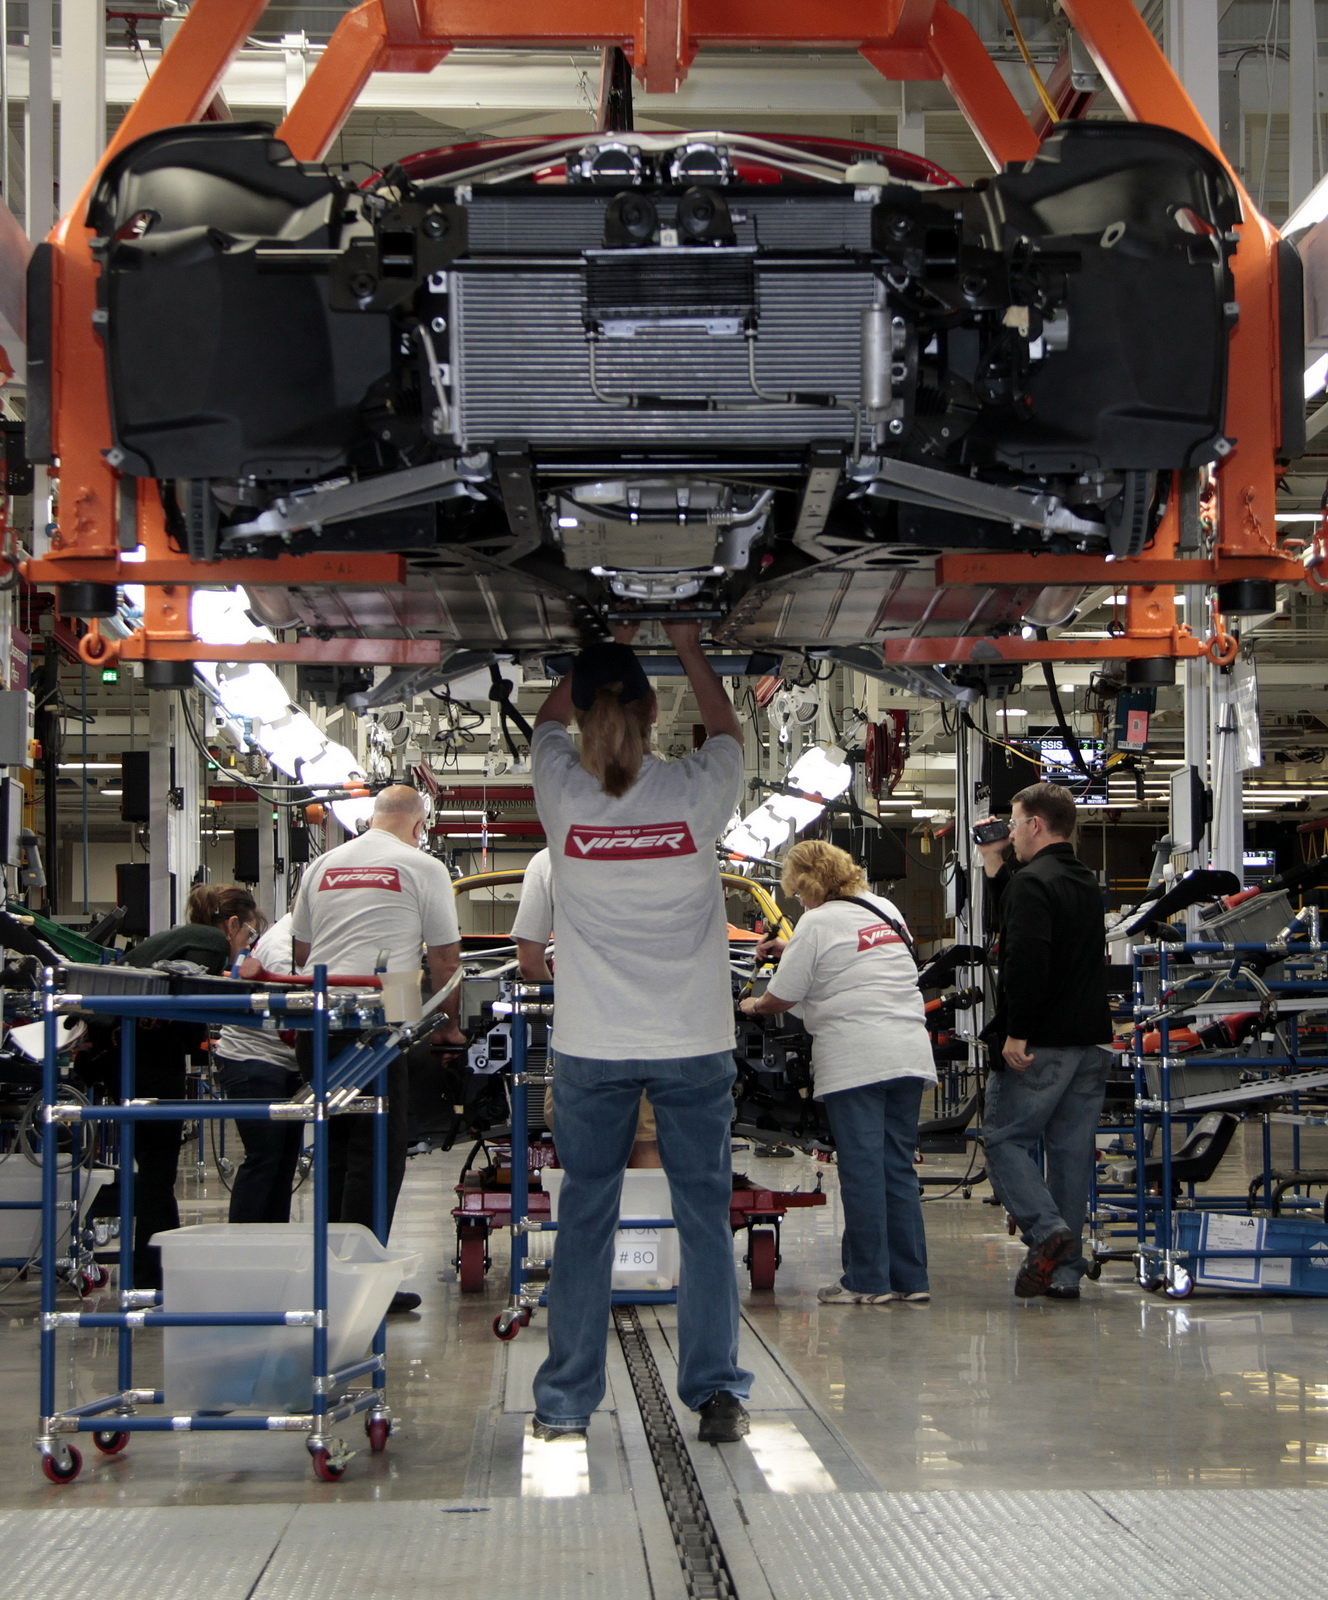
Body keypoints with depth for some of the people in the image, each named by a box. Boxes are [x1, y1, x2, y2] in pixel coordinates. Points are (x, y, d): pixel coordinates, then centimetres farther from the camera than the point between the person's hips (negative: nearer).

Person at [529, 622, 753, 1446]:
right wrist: (690, 648, 26)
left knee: (585, 1219, 8)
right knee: (705, 1217, 6)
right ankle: (717, 1394, 6)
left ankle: (565, 1402, 13)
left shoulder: (563, 793, -5)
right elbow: (727, 730, 16)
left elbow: (549, 720, 18)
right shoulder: (694, 792, -7)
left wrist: (602, 651, 27)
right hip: (694, 1041, -1)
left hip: (592, 1046, 1)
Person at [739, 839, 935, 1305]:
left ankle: (866, 1280, 0)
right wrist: (790, 950, 38)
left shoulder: (818, 923, -4)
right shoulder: (886, 910, 18)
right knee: (898, 1167, 10)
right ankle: (910, 1278, 10)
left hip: (854, 1061, -7)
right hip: (910, 1055, 7)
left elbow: (781, 998, -2)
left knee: (861, 1169, -3)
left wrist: (753, 1006, 19)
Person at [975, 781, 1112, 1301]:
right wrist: (994, 866, 27)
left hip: (1041, 1044, -8)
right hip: (1089, 1042, 8)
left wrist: (1016, 1032, -22)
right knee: (1072, 1148, 8)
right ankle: (1066, 1269, 9)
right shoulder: (1085, 882, 17)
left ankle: (1046, 1229, -17)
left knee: (1003, 1138, 1)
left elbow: (1026, 958, -24)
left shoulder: (1032, 882, -12)